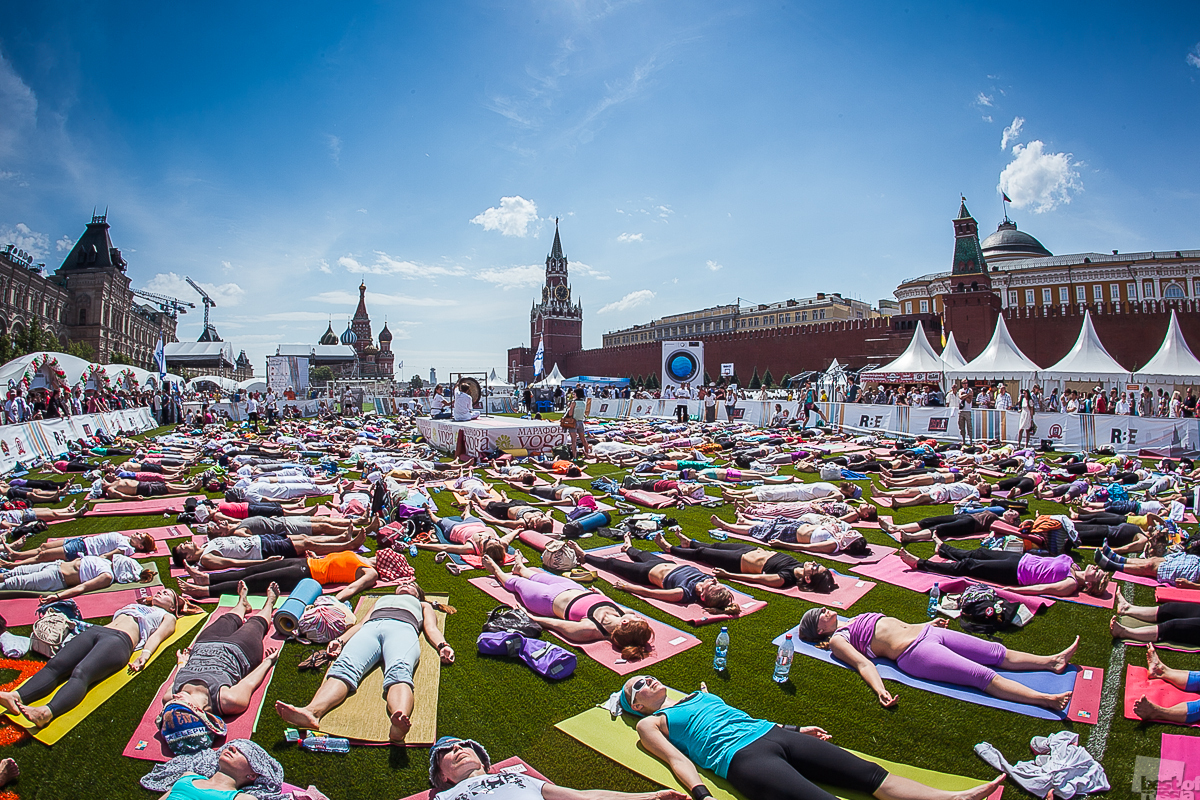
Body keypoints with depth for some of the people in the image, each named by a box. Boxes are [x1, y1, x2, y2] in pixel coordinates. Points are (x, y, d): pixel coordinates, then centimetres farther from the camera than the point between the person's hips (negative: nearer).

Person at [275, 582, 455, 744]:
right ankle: (312, 712, -57)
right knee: (344, 666, -32)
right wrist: (340, 639, 10)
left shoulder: (424, 605, 40)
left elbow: (431, 628, 22)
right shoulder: (381, 600, 46)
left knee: (399, 670, -38)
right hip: (369, 629, 3)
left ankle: (398, 725, -65)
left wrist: (442, 645, 0)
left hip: (402, 629, -3)